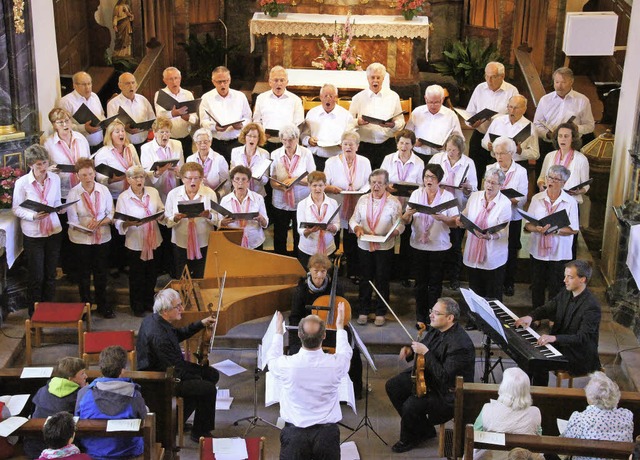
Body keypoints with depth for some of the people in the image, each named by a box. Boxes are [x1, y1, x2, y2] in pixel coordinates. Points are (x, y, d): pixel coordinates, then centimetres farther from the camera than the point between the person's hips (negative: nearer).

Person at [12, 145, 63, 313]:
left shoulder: (55, 179, -3)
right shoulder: (22, 183, -13)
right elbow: (16, 208, -7)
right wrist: (33, 216, -24)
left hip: (54, 231, 3)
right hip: (33, 234, -3)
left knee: (51, 274, 13)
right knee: (36, 276, 5)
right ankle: (35, 312, 21)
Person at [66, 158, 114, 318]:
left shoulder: (103, 190, -3)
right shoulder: (73, 193, -9)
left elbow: (111, 214, 0)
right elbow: (73, 220, -10)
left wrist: (99, 222, -19)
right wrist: (84, 229, -29)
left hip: (102, 238, 2)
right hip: (81, 239, -2)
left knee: (101, 272, 12)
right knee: (84, 273, 11)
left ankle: (102, 305, 28)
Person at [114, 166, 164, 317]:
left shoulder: (153, 192, 1)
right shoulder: (123, 198, -9)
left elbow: (162, 210, 7)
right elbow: (119, 223, -11)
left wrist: (162, 215, -15)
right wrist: (129, 223, -32)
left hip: (153, 241, 4)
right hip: (135, 243, -4)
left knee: (152, 275, 18)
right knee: (137, 277, 11)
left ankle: (149, 302, 38)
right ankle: (137, 306, 28)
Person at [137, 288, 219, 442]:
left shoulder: (154, 319, -1)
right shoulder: (159, 336, -32)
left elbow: (177, 335, 18)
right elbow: (176, 369, -25)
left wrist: (201, 324, 10)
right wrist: (196, 377, -9)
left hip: (167, 368, 11)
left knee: (212, 375, 11)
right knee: (208, 388, -17)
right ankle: (199, 432, 4)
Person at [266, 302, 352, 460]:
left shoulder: (286, 365, -13)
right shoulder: (336, 364, -10)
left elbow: (271, 358, 12)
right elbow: (346, 353, 16)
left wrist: (278, 332, 26)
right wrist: (340, 327, 29)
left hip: (295, 434, 0)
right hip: (327, 434, 1)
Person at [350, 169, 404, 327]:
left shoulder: (393, 202, -6)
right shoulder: (363, 200, 4)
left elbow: (400, 225, -7)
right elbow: (353, 220, 7)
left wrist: (393, 233, -28)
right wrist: (357, 228, -14)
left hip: (385, 247, -3)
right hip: (364, 247, 3)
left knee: (382, 280, 7)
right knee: (365, 279, 13)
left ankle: (380, 313, 21)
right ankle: (363, 311, 25)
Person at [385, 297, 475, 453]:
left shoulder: (460, 345, -30)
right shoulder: (436, 328, -4)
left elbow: (444, 376, -32)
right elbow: (424, 345, 15)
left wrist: (425, 352, -31)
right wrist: (410, 350, -6)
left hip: (449, 392, -9)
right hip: (428, 376, 10)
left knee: (411, 405, -25)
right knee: (392, 386, 4)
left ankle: (408, 439, 10)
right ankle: (425, 430, 16)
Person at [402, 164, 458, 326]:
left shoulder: (447, 195, -3)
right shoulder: (416, 194, 4)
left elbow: (455, 222, -7)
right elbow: (405, 221, 1)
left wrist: (443, 218, -26)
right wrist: (408, 214, -21)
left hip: (439, 246, -2)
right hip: (418, 245, 2)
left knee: (435, 284, 5)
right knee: (420, 283, 10)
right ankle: (420, 317, 22)